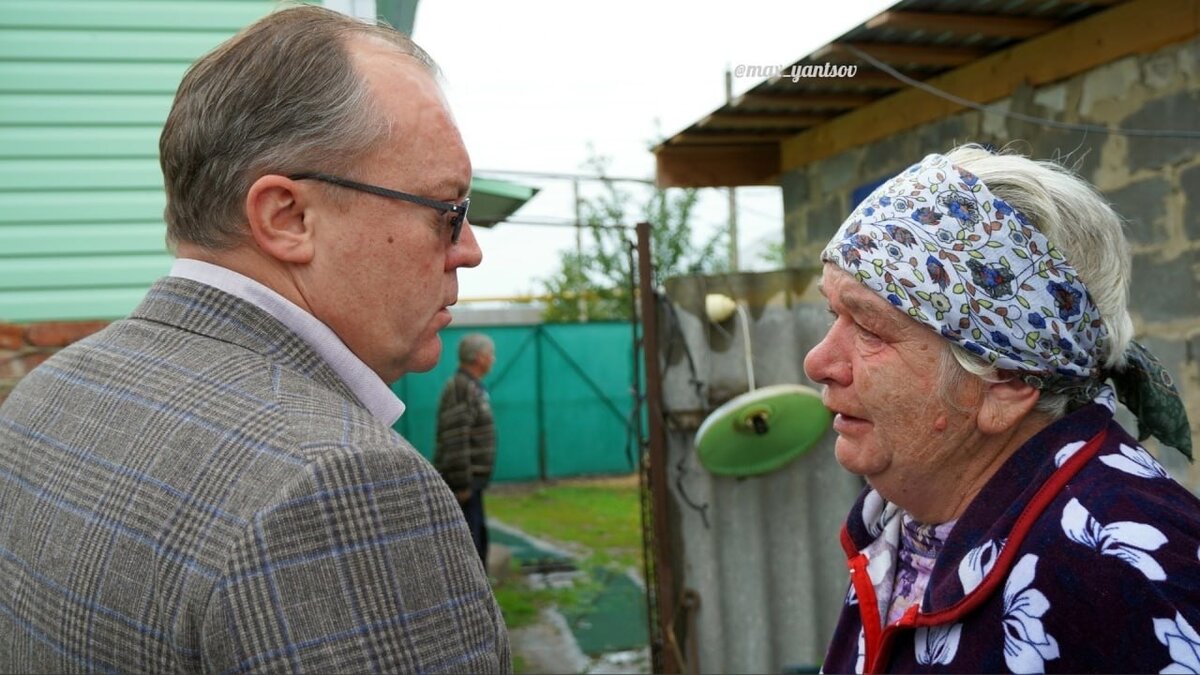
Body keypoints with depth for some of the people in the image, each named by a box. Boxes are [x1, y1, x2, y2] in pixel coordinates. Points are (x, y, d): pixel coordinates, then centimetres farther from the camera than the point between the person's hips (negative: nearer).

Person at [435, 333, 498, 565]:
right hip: (463, 482, -10)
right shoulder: (460, 388, -17)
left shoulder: (473, 387, 15)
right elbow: (456, 440, -23)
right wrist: (462, 484, -24)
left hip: (471, 479, 10)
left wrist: (469, 481, 20)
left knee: (479, 538, 17)